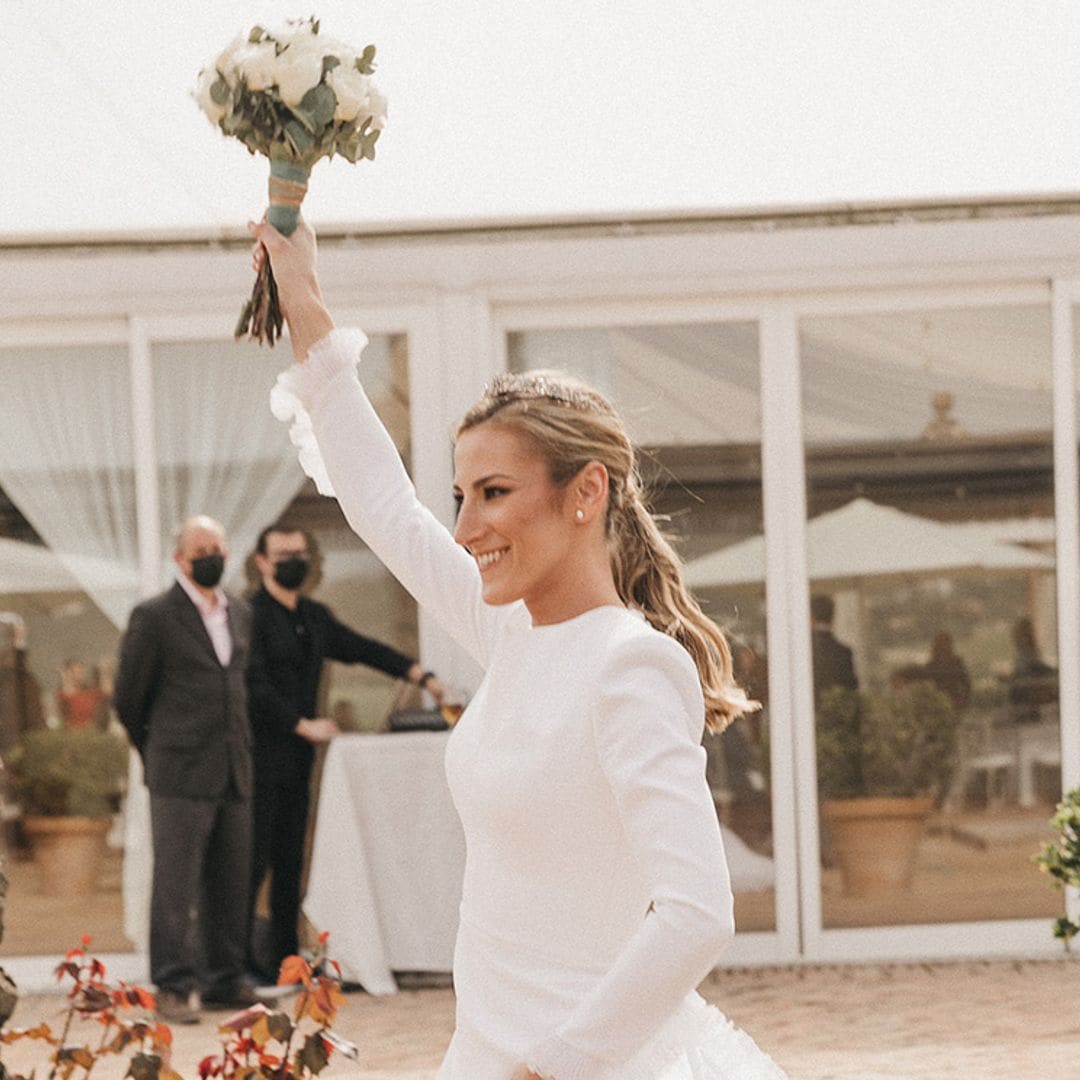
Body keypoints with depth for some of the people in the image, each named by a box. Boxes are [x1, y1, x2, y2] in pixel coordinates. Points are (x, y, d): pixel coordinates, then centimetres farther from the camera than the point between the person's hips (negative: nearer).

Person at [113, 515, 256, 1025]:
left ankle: (226, 981, 16)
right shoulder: (153, 617, -5)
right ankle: (173, 988, -3)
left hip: (234, 772, 6)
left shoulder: (240, 614, 14)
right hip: (181, 774, -6)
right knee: (176, 886, -6)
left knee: (231, 885, 8)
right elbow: (128, 696, 1)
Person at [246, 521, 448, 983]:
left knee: (290, 861, 10)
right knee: (255, 860, -8)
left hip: (297, 757, 8)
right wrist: (304, 725, -15)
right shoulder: (252, 616, -10)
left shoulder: (314, 616, 16)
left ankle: (284, 958, 14)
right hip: (262, 757, -8)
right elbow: (255, 687, -16)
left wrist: (419, 675, 11)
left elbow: (360, 648, 20)